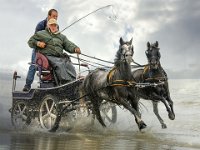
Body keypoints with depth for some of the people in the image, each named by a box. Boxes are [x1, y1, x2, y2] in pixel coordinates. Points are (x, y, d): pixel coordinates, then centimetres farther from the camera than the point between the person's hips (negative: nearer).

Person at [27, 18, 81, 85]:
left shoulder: (62, 36, 29)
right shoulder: (41, 34, 23)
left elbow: (68, 44, 13)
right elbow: (30, 41, 24)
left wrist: (75, 49, -11)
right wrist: (37, 43, 1)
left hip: (60, 56, 4)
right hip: (48, 56, -4)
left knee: (70, 66, -28)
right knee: (59, 65, -36)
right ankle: (66, 82, -50)